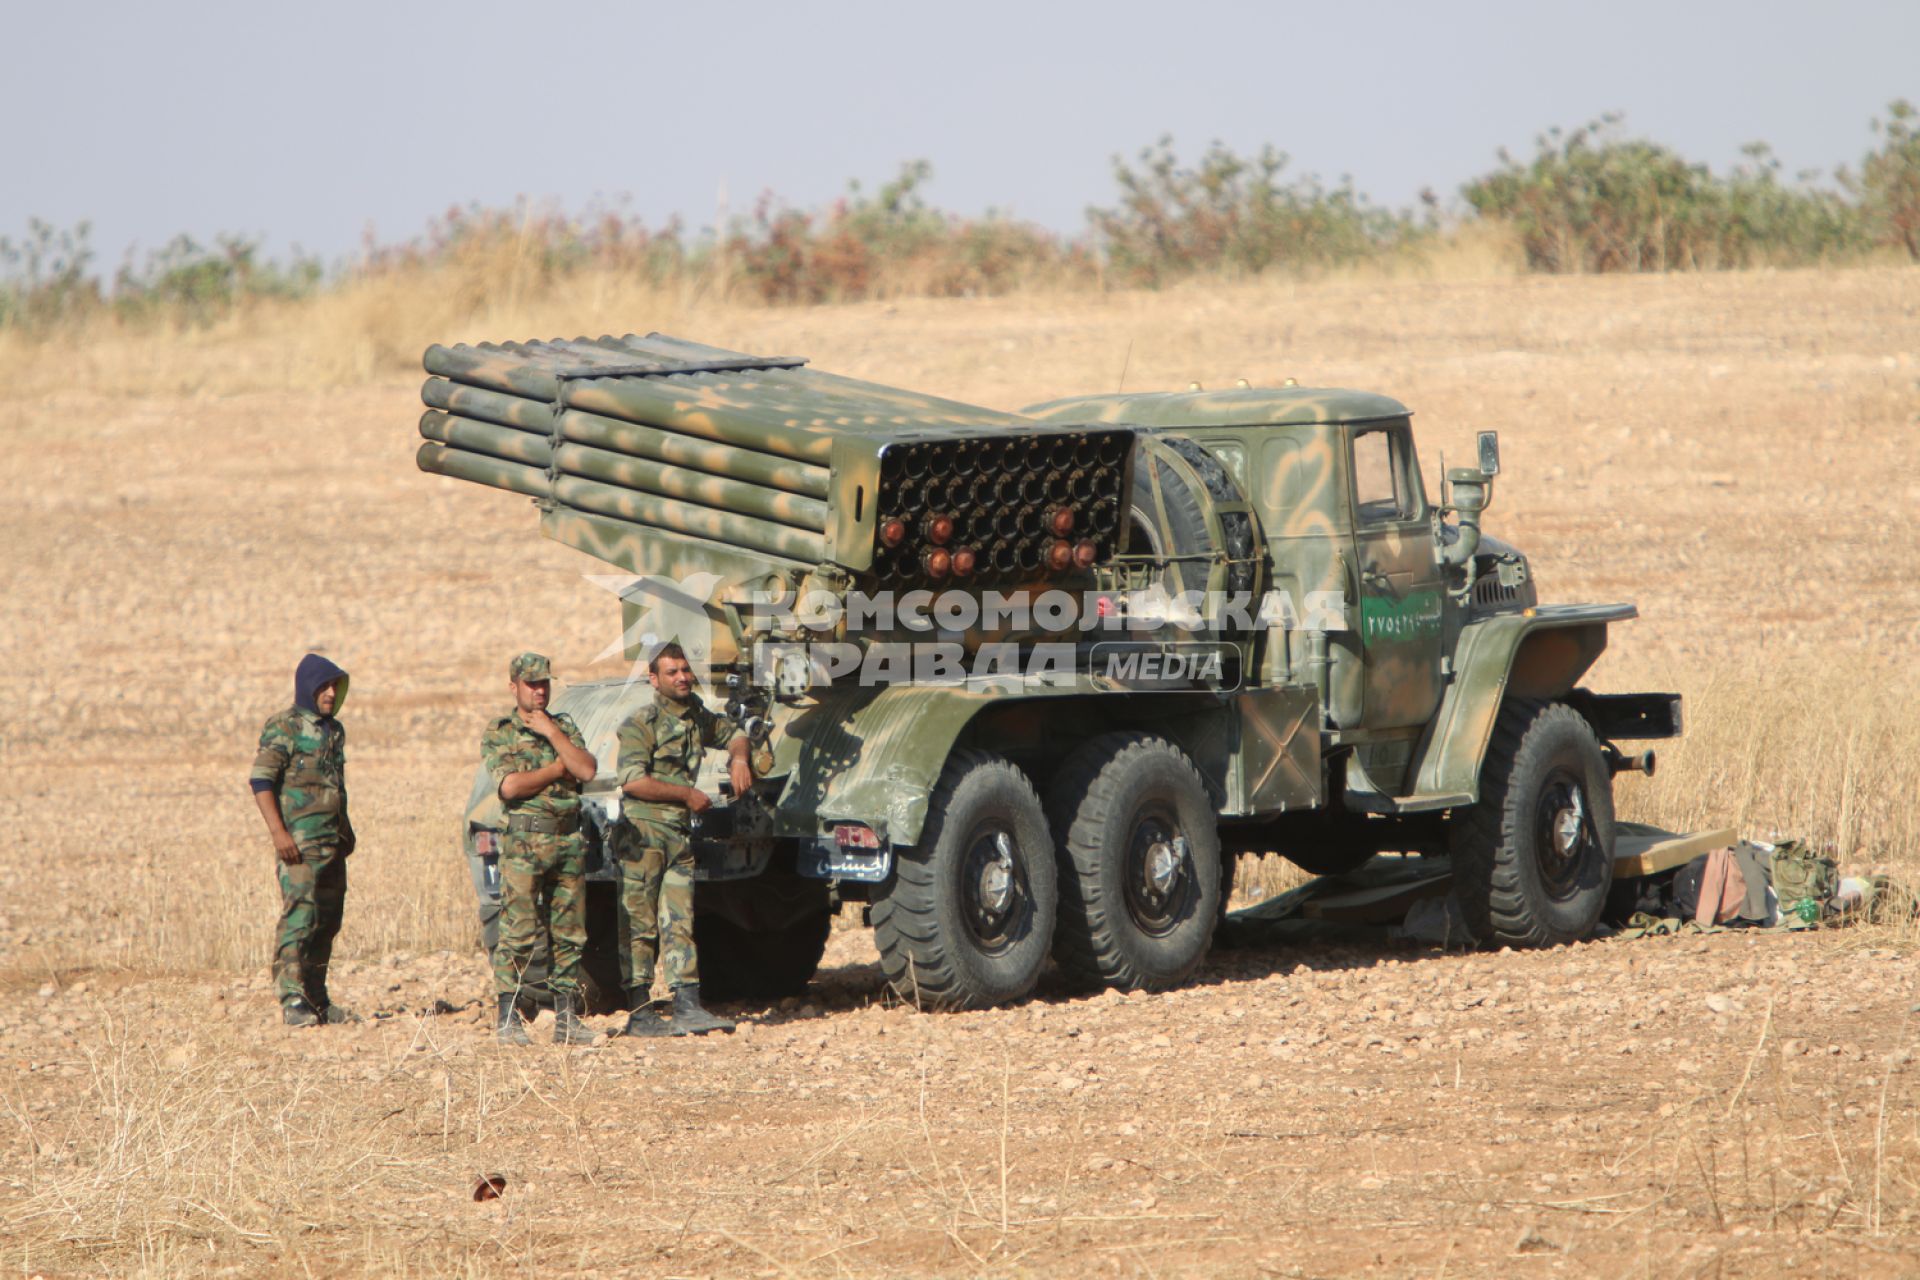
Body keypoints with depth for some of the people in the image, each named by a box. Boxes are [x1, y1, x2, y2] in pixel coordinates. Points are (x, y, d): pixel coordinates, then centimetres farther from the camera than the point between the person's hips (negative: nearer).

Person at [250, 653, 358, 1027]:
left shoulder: (334, 730, 18)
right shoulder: (284, 728, -6)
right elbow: (260, 780, -12)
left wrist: (346, 829, 23)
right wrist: (278, 831, -20)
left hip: (333, 841, 8)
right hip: (300, 840, -8)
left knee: (328, 921, 8)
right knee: (300, 914, -15)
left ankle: (317, 999, 13)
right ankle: (292, 999, -18)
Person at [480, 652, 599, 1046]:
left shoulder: (565, 727, 15)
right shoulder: (498, 733, 3)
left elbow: (587, 771, -1)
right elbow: (510, 785, -11)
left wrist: (551, 733, -5)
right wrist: (559, 768, -4)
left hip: (569, 839, 4)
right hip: (524, 839, -4)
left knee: (570, 932, 4)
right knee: (519, 931, -8)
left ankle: (566, 1017, 9)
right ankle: (508, 1018, -4)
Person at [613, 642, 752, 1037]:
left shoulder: (698, 717, 13)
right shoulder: (641, 724, -9)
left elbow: (732, 733, 33)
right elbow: (632, 781, -21)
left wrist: (738, 758, 11)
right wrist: (688, 794, -15)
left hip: (680, 837, 6)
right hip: (642, 836, -6)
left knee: (679, 925, 3)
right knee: (639, 927, -3)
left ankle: (688, 1008, 0)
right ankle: (640, 1014, 0)